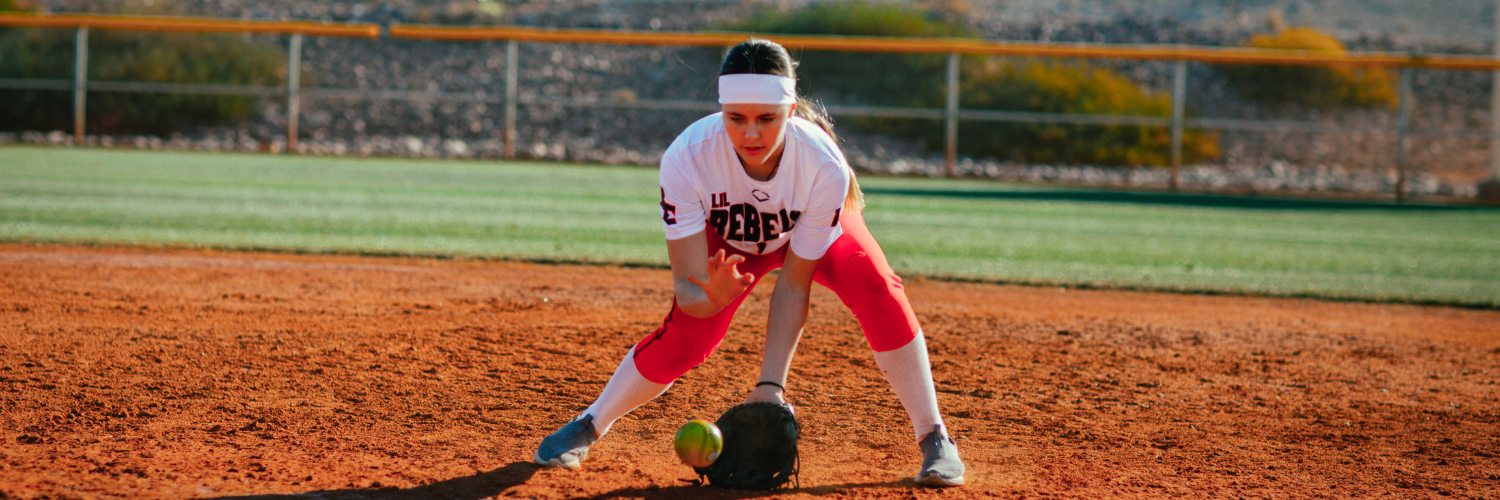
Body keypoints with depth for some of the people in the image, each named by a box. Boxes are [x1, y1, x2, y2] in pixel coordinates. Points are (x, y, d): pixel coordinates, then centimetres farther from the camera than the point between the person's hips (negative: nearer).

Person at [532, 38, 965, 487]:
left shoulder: (824, 167, -40)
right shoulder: (686, 159, -40)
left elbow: (793, 285, -31)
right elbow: (687, 285, -38)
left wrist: (771, 385, -39)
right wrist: (711, 298, -63)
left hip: (815, 232, -1)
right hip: (729, 239, 1)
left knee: (877, 290, -28)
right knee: (682, 341, -16)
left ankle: (934, 439, -15)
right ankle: (588, 427, 11)